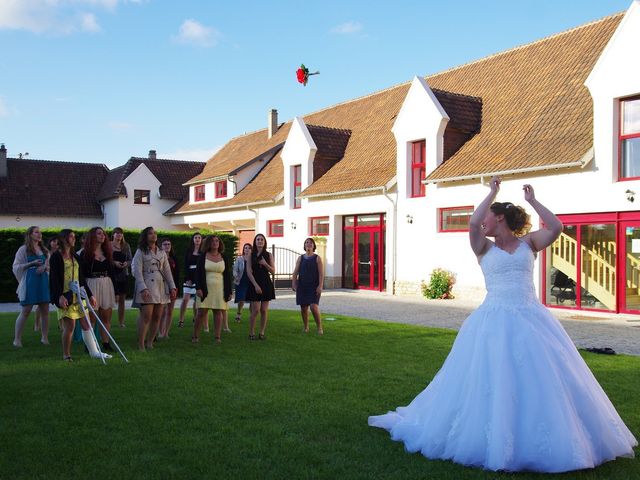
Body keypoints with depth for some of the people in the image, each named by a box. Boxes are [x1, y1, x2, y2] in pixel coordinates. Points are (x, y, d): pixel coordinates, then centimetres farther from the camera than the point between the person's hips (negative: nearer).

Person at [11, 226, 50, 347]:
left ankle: (44, 338, 9)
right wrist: (32, 263, -14)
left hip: (44, 281, 4)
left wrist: (44, 266, -4)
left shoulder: (44, 250, 15)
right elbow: (16, 267, -3)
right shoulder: (24, 249, 1)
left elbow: (50, 265, 18)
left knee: (45, 311, 2)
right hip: (30, 282, -4)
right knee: (25, 311, -5)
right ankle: (17, 339, 4)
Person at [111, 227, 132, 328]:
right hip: (113, 274, -4)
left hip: (124, 274, 4)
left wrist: (126, 263, -8)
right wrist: (114, 263, -17)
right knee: (116, 298, -9)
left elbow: (130, 260, 12)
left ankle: (121, 322, 13)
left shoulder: (126, 246, 10)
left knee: (122, 299, 6)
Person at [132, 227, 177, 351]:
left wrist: (172, 287, 7)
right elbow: (138, 272, -7)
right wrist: (143, 288, -17)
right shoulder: (141, 252, 1)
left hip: (161, 286, 5)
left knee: (157, 317, 4)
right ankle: (141, 346, -6)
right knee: (146, 316, -11)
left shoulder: (162, 252, 16)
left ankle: (150, 343, 13)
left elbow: (167, 271, 15)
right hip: (147, 287, -5)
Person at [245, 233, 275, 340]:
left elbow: (273, 271, 4)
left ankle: (262, 333, 11)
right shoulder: (251, 255, 3)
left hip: (266, 284, 2)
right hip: (255, 284, -2)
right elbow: (249, 272, -3)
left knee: (264, 310, 2)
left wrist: (265, 264, -13)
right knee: (255, 310, -8)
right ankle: (251, 333, 4)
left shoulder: (268, 255, 7)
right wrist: (256, 285, -12)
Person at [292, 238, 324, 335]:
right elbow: (295, 272, 5)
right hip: (302, 286, 3)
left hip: (314, 286, -3)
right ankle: (306, 327, 23)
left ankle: (319, 327, 0)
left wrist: (320, 286, -14)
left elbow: (321, 273, -5)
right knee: (303, 307, 6)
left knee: (314, 306, -15)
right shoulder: (300, 258, 9)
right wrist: (293, 283, -8)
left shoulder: (317, 258, 1)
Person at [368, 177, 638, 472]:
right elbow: (472, 223, -12)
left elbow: (556, 227, -5)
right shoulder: (483, 248, 6)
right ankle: (495, 439, 15)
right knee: (492, 383, 0)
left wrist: (533, 201, 1)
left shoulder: (528, 243, 10)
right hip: (496, 320, -1)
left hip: (532, 319, 2)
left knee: (543, 380, 4)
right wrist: (492, 192, -2)